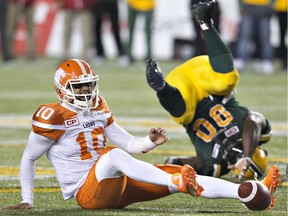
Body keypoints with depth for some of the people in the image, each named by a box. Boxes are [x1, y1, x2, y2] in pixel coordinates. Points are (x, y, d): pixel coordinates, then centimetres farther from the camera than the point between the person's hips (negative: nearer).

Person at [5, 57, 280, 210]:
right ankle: (178, 183, -57)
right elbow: (28, 159, 0)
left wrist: (150, 142, -5)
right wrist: (26, 200, -4)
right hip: (88, 192, -7)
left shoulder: (99, 111, 13)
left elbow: (129, 143, 16)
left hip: (115, 185, 7)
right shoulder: (53, 118, -8)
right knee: (114, 154, -38)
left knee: (176, 173, -9)